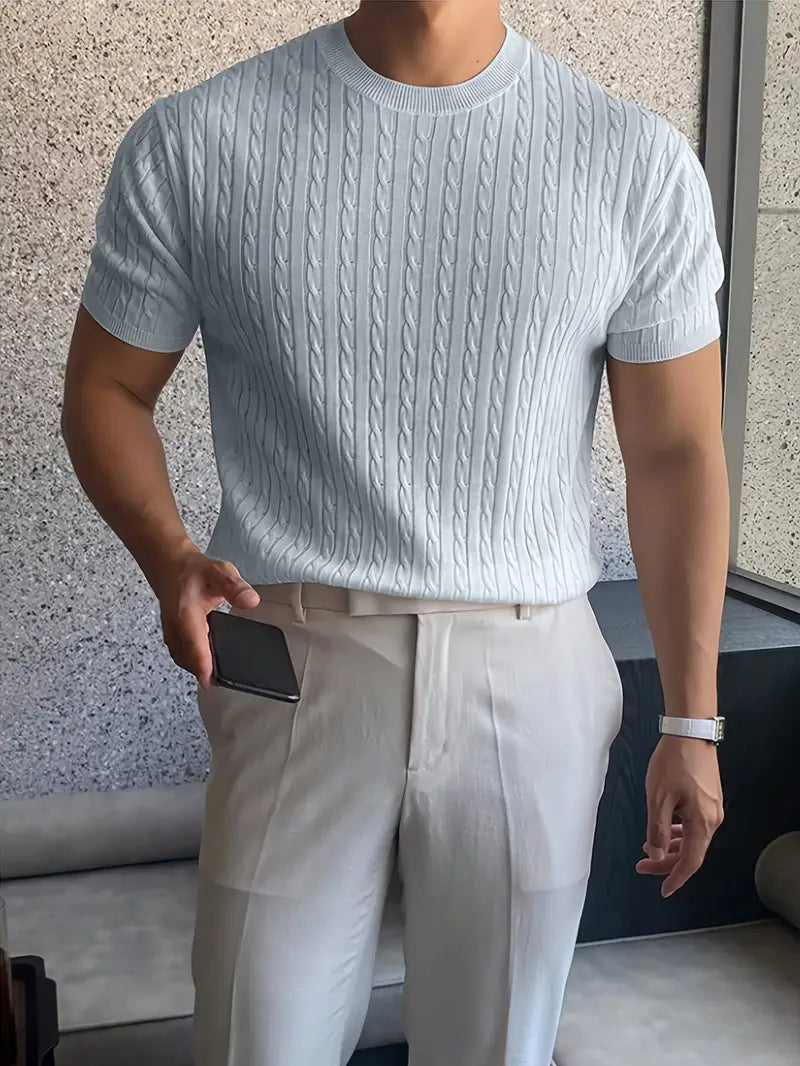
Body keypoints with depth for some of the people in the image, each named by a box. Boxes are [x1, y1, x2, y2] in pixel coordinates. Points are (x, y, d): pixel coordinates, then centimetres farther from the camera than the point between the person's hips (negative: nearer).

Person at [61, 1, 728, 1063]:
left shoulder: (640, 161, -1)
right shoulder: (192, 142, -2)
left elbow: (675, 453, 2)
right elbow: (108, 387, 7)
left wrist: (691, 722, 2)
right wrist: (167, 556, -14)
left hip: (534, 682, 1)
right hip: (297, 670, 0)